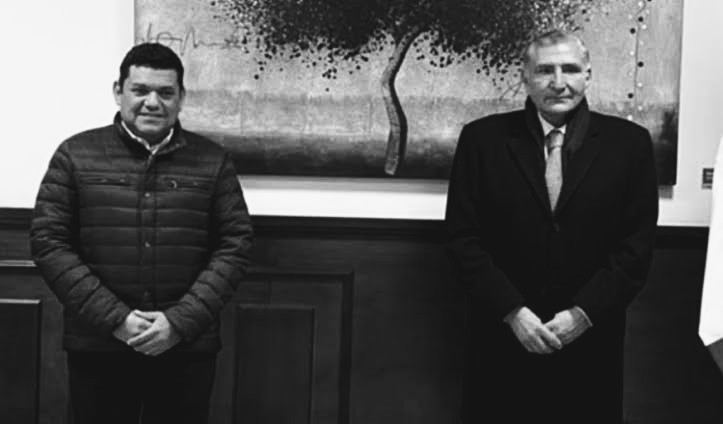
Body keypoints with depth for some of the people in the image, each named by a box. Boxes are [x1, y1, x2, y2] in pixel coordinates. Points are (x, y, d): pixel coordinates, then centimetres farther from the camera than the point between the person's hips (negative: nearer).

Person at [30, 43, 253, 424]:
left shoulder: (212, 161, 4)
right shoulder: (75, 155, 2)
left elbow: (235, 245, 0)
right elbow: (48, 241, -2)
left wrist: (182, 320, -11)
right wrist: (113, 317, -11)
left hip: (188, 348, 1)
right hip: (96, 347, 0)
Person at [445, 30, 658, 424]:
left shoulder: (629, 142, 1)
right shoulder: (482, 138, 0)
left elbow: (637, 243, -2)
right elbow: (462, 237, -3)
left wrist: (583, 314, -10)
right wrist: (512, 311, -11)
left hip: (590, 340, 1)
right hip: (501, 338, 0)